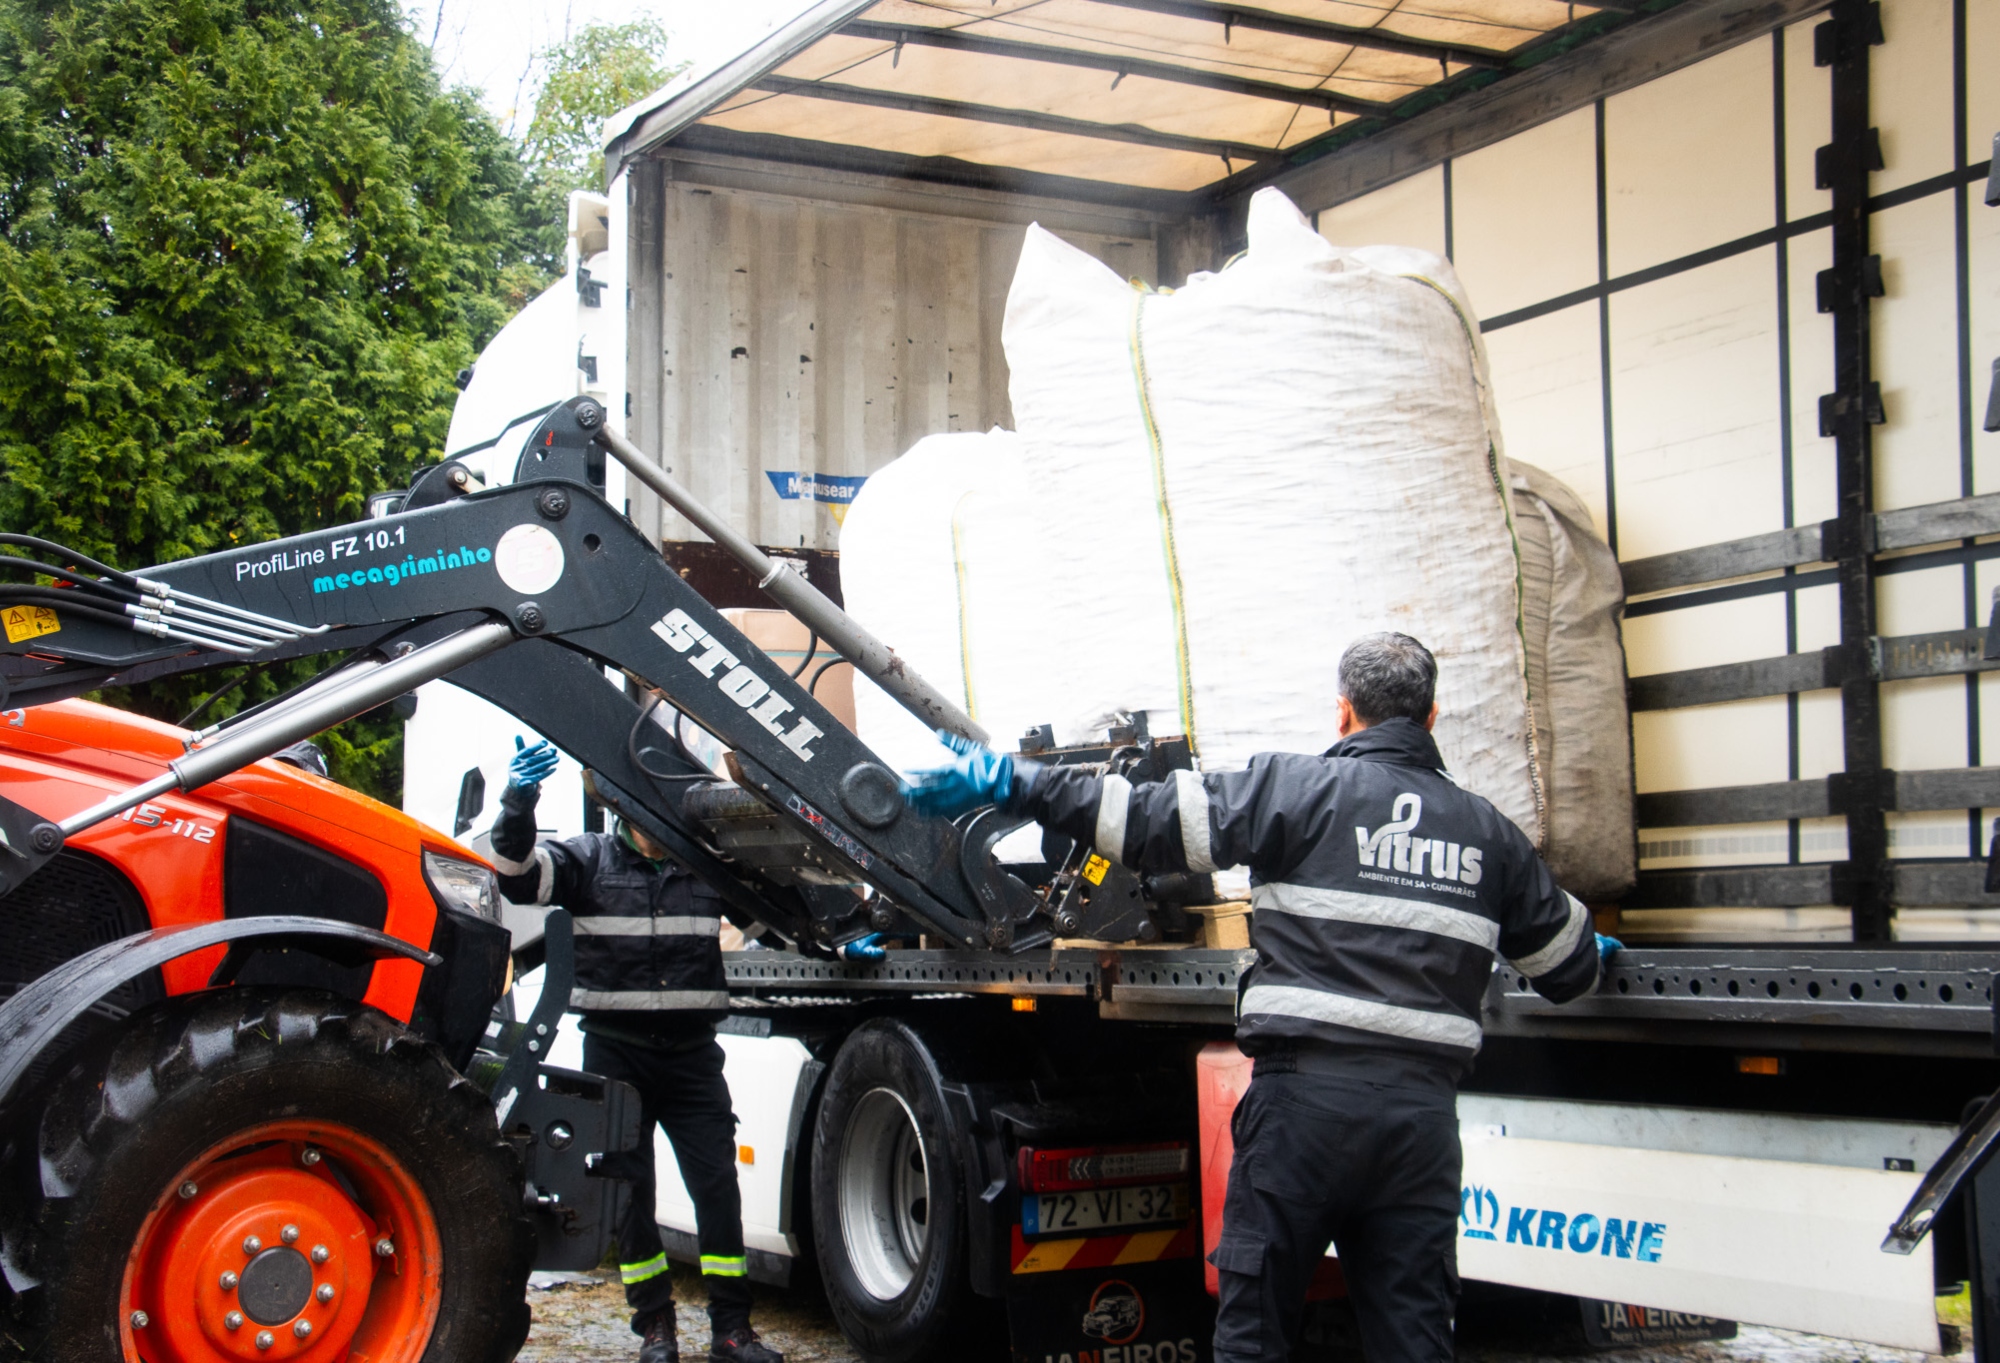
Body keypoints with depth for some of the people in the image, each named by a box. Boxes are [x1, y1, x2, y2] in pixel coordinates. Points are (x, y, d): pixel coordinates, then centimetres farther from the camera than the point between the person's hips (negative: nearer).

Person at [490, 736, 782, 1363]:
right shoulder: (591, 859, 2)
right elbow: (520, 873, -14)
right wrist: (518, 806, -31)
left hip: (692, 1055, 1)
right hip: (616, 1055, -1)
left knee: (717, 1184, -4)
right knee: (629, 1188, 5)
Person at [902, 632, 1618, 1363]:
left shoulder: (1299, 786, 0)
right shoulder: (1487, 831, 14)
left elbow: (1152, 821, -6)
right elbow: (1568, 963, 24)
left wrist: (1015, 782, 0)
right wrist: (1591, 955, 50)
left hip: (1306, 1092, -4)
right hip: (1423, 1109, 4)